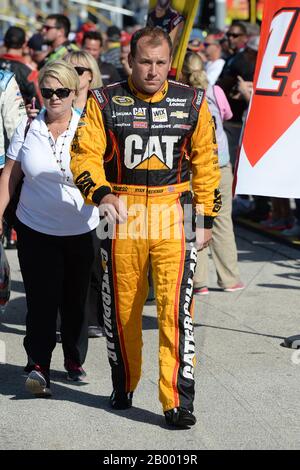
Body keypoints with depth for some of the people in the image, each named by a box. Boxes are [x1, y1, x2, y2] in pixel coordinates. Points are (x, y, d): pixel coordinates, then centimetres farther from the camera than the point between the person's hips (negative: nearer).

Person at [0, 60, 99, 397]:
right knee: (41, 299, -7)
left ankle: (75, 361, 27)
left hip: (82, 230, 0)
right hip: (36, 229, 0)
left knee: (76, 299, 11)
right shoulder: (28, 129, 2)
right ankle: (39, 366, -8)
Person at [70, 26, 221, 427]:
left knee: (176, 307, -10)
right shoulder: (104, 103, 2)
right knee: (121, 307, 10)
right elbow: (85, 153, -5)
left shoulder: (192, 103, 7)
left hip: (174, 213, 0)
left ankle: (177, 400, -8)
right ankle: (124, 385, 31)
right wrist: (101, 194, -23)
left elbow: (205, 162, 12)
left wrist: (206, 219, 9)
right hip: (122, 214, 0)